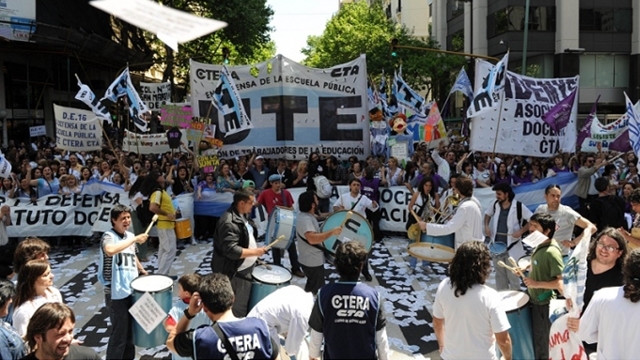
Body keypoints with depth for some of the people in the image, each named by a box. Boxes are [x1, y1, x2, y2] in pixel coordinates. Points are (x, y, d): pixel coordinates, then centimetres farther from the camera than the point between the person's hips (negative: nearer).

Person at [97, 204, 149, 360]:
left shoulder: (129, 236, 8)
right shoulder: (109, 236, -15)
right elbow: (110, 250, -39)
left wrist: (142, 270, 19)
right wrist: (135, 239, -33)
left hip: (132, 290, 7)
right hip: (116, 293, -7)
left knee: (131, 330, 19)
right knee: (119, 333, -1)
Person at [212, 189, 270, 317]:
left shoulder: (242, 215, 5)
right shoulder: (229, 223, -28)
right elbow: (231, 250, -33)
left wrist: (254, 255, 13)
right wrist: (255, 252, -27)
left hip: (244, 269, 10)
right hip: (234, 273, -10)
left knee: (243, 306, 24)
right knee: (237, 310, 4)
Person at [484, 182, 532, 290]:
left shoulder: (518, 206, -13)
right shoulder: (495, 205, 2)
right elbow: (487, 213, 21)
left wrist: (521, 231, -17)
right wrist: (486, 226, 6)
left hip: (511, 247, -5)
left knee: (513, 276, 2)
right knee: (499, 275, 15)